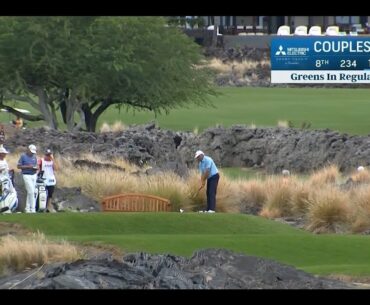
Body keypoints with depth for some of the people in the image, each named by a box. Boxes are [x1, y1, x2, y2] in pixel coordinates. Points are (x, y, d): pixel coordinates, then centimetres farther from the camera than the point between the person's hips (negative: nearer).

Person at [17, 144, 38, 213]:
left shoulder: (34, 157, 12)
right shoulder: (23, 156, -5)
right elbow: (18, 166, -7)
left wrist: (36, 168, -6)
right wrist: (28, 167, -18)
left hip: (34, 175, 6)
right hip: (27, 175, -6)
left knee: (30, 192, 7)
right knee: (31, 192, -13)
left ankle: (27, 209, 14)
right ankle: (32, 209, -10)